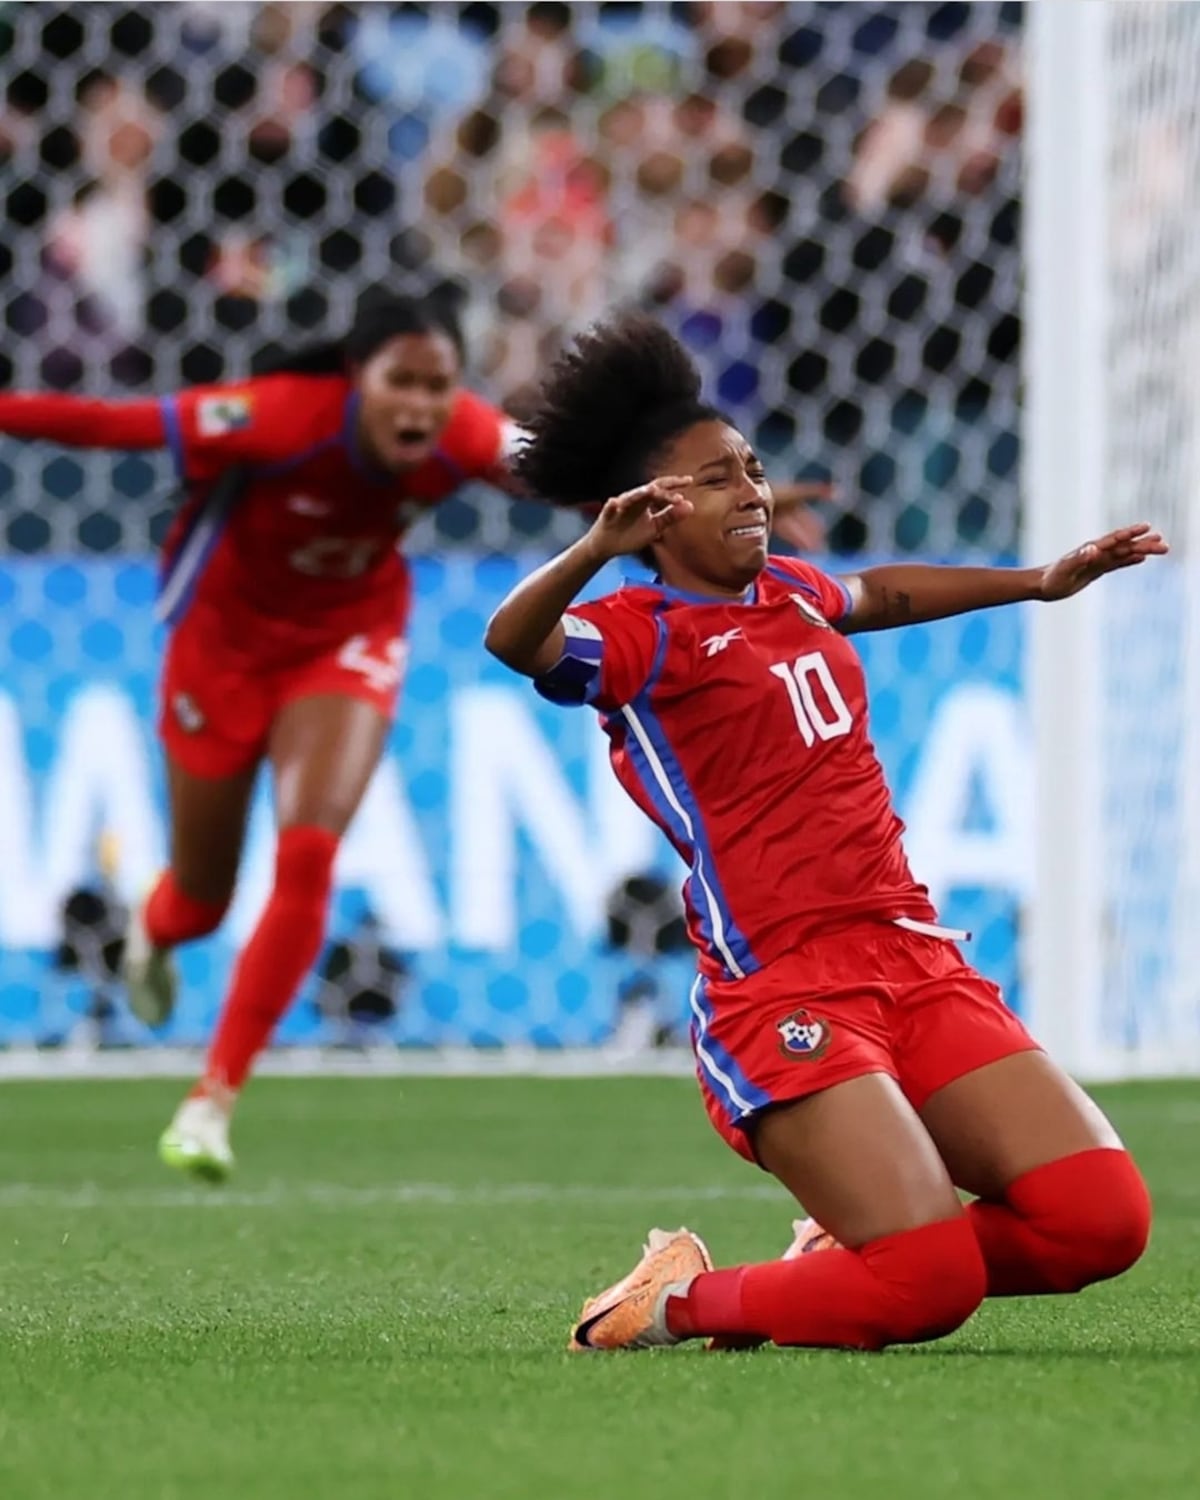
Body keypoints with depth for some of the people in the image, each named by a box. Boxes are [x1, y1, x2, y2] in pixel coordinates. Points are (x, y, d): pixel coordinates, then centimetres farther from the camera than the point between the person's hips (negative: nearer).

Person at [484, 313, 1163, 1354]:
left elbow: (884, 594, 43)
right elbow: (515, 642, -26)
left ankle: (856, 1252, 15)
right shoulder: (640, 635, -4)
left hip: (914, 958, 8)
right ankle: (683, 1300, 5)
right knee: (929, 1286, -21)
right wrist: (598, 549, -44)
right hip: (782, 987, -8)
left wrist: (1043, 582, 51)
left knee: (1103, 1218, -9)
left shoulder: (791, 593, 19)